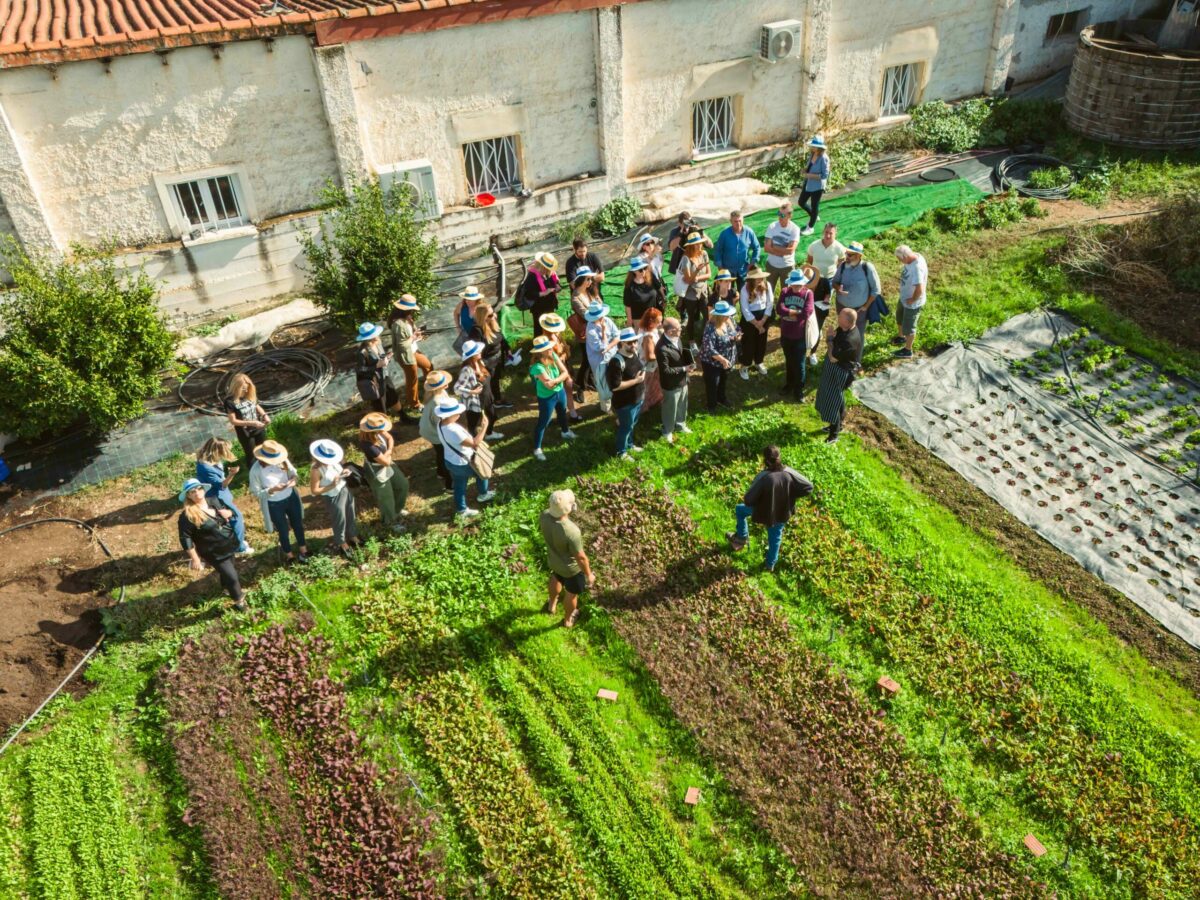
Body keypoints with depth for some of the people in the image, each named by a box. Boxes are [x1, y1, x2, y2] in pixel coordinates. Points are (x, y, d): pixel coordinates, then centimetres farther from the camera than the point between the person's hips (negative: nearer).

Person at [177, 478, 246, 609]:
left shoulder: (214, 501, -4)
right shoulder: (187, 516, -23)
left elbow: (229, 510, 12)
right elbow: (185, 539, -20)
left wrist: (228, 513, -12)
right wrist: (195, 559, -21)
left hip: (229, 545, 6)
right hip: (215, 553, -6)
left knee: (226, 571, 28)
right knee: (232, 577, -1)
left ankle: (228, 588, 56)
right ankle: (239, 600, 25)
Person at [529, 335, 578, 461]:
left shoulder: (553, 356, -13)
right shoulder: (537, 367, -34)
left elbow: (565, 373, -14)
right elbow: (549, 385, -35)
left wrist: (555, 380, -28)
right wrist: (561, 378, -25)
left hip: (560, 392, 8)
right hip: (546, 398, -7)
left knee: (562, 413, 32)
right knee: (543, 423, 6)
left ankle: (566, 432, 62)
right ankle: (537, 449, 21)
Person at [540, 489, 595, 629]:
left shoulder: (544, 516, -27)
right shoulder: (571, 532, -43)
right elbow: (581, 558, -28)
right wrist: (589, 574, -12)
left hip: (553, 560, 6)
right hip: (571, 568, -5)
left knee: (556, 579, 38)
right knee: (572, 593, 26)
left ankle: (552, 604, 67)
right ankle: (568, 620, 54)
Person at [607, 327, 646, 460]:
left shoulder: (635, 353, -2)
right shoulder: (617, 362, -30)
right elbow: (615, 386, -32)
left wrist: (642, 375, 3)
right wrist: (636, 381, -27)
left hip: (637, 399, 8)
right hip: (625, 403, -8)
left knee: (632, 424, 27)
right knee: (625, 427, 11)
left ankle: (629, 444, 51)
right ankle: (621, 452, 33)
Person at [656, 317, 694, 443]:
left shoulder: (677, 337, -10)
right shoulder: (662, 348, -35)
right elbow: (665, 370, -27)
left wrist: (688, 365, -5)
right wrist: (684, 369, -23)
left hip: (682, 380, 8)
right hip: (671, 384, -7)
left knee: (682, 406, 27)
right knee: (670, 409, 15)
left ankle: (680, 425, 52)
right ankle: (667, 431, 39)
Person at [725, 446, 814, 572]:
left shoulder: (763, 477, -33)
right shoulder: (789, 473, -21)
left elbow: (748, 500, -29)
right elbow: (808, 487, -11)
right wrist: (790, 495, -1)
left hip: (765, 512, -4)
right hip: (782, 512, 4)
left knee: (740, 509, 25)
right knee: (775, 536, 28)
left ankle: (742, 537, 39)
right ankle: (770, 564, 48)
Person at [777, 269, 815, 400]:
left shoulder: (808, 293, -11)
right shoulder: (785, 291, -4)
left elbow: (806, 313, -22)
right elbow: (780, 310, -17)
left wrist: (788, 313, -15)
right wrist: (797, 312, -20)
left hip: (800, 335, -3)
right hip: (786, 334, 3)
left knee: (799, 364, 7)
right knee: (789, 361, 21)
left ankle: (798, 390, 22)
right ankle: (790, 384, 39)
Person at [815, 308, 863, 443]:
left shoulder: (850, 340, -35)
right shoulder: (843, 329, -7)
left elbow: (833, 358, -28)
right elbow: (831, 336, 9)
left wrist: (830, 340, -18)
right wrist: (829, 337, -14)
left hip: (839, 373, -9)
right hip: (834, 368, 9)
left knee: (832, 403, 4)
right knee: (837, 399, 26)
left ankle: (834, 435, 20)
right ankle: (837, 425, 46)